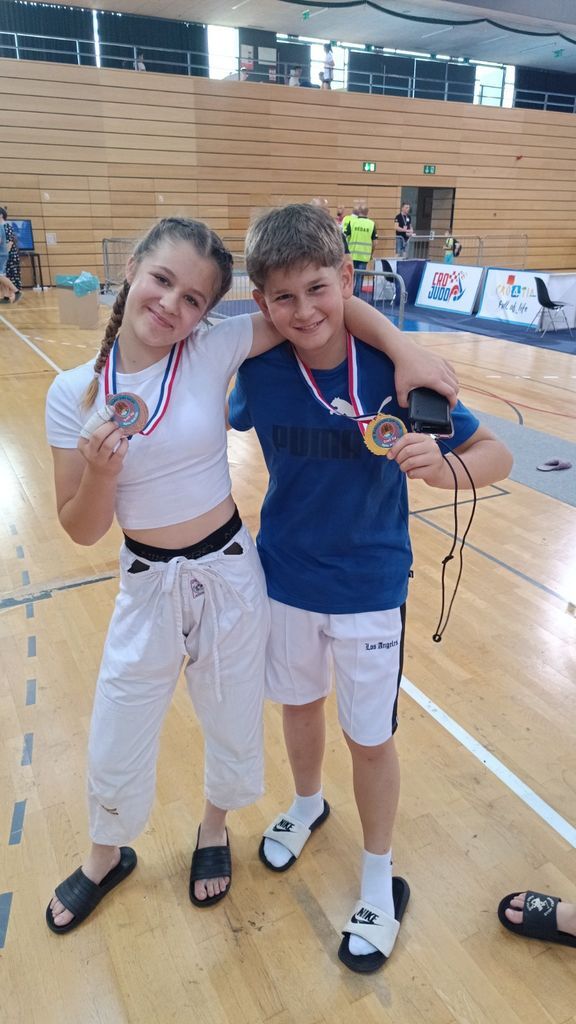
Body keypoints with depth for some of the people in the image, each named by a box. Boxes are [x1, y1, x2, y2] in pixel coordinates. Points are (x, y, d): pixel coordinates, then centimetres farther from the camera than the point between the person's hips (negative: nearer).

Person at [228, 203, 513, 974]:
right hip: (285, 577, 3)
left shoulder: (393, 368, -20)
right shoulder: (260, 373, -13)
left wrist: (443, 467, -35)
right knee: (298, 704, 24)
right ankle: (307, 806, 57)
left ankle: (380, 885, 40)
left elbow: (496, 453, -16)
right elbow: (230, 421, 10)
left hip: (369, 587, -2)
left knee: (371, 738, 13)